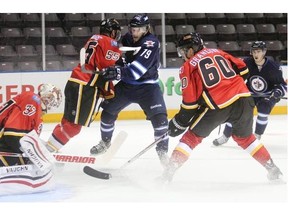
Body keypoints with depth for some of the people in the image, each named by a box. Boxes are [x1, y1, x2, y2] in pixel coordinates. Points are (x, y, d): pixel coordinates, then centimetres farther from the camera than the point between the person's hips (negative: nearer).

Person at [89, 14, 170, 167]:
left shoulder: (151, 43, -23)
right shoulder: (127, 39, -4)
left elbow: (137, 69, -34)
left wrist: (117, 71, -44)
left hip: (147, 86, -6)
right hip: (126, 84, 6)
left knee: (159, 117, -22)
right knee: (108, 111, 10)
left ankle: (162, 151, -10)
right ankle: (105, 142, 34)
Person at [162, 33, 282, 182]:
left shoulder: (188, 67, 7)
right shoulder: (217, 52, 20)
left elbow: (190, 101, 1)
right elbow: (242, 69, 20)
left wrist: (179, 123, 10)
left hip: (217, 105, -5)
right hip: (243, 98, 5)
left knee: (193, 136, 9)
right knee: (245, 137, 27)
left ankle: (169, 171, 1)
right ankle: (272, 168, 27)